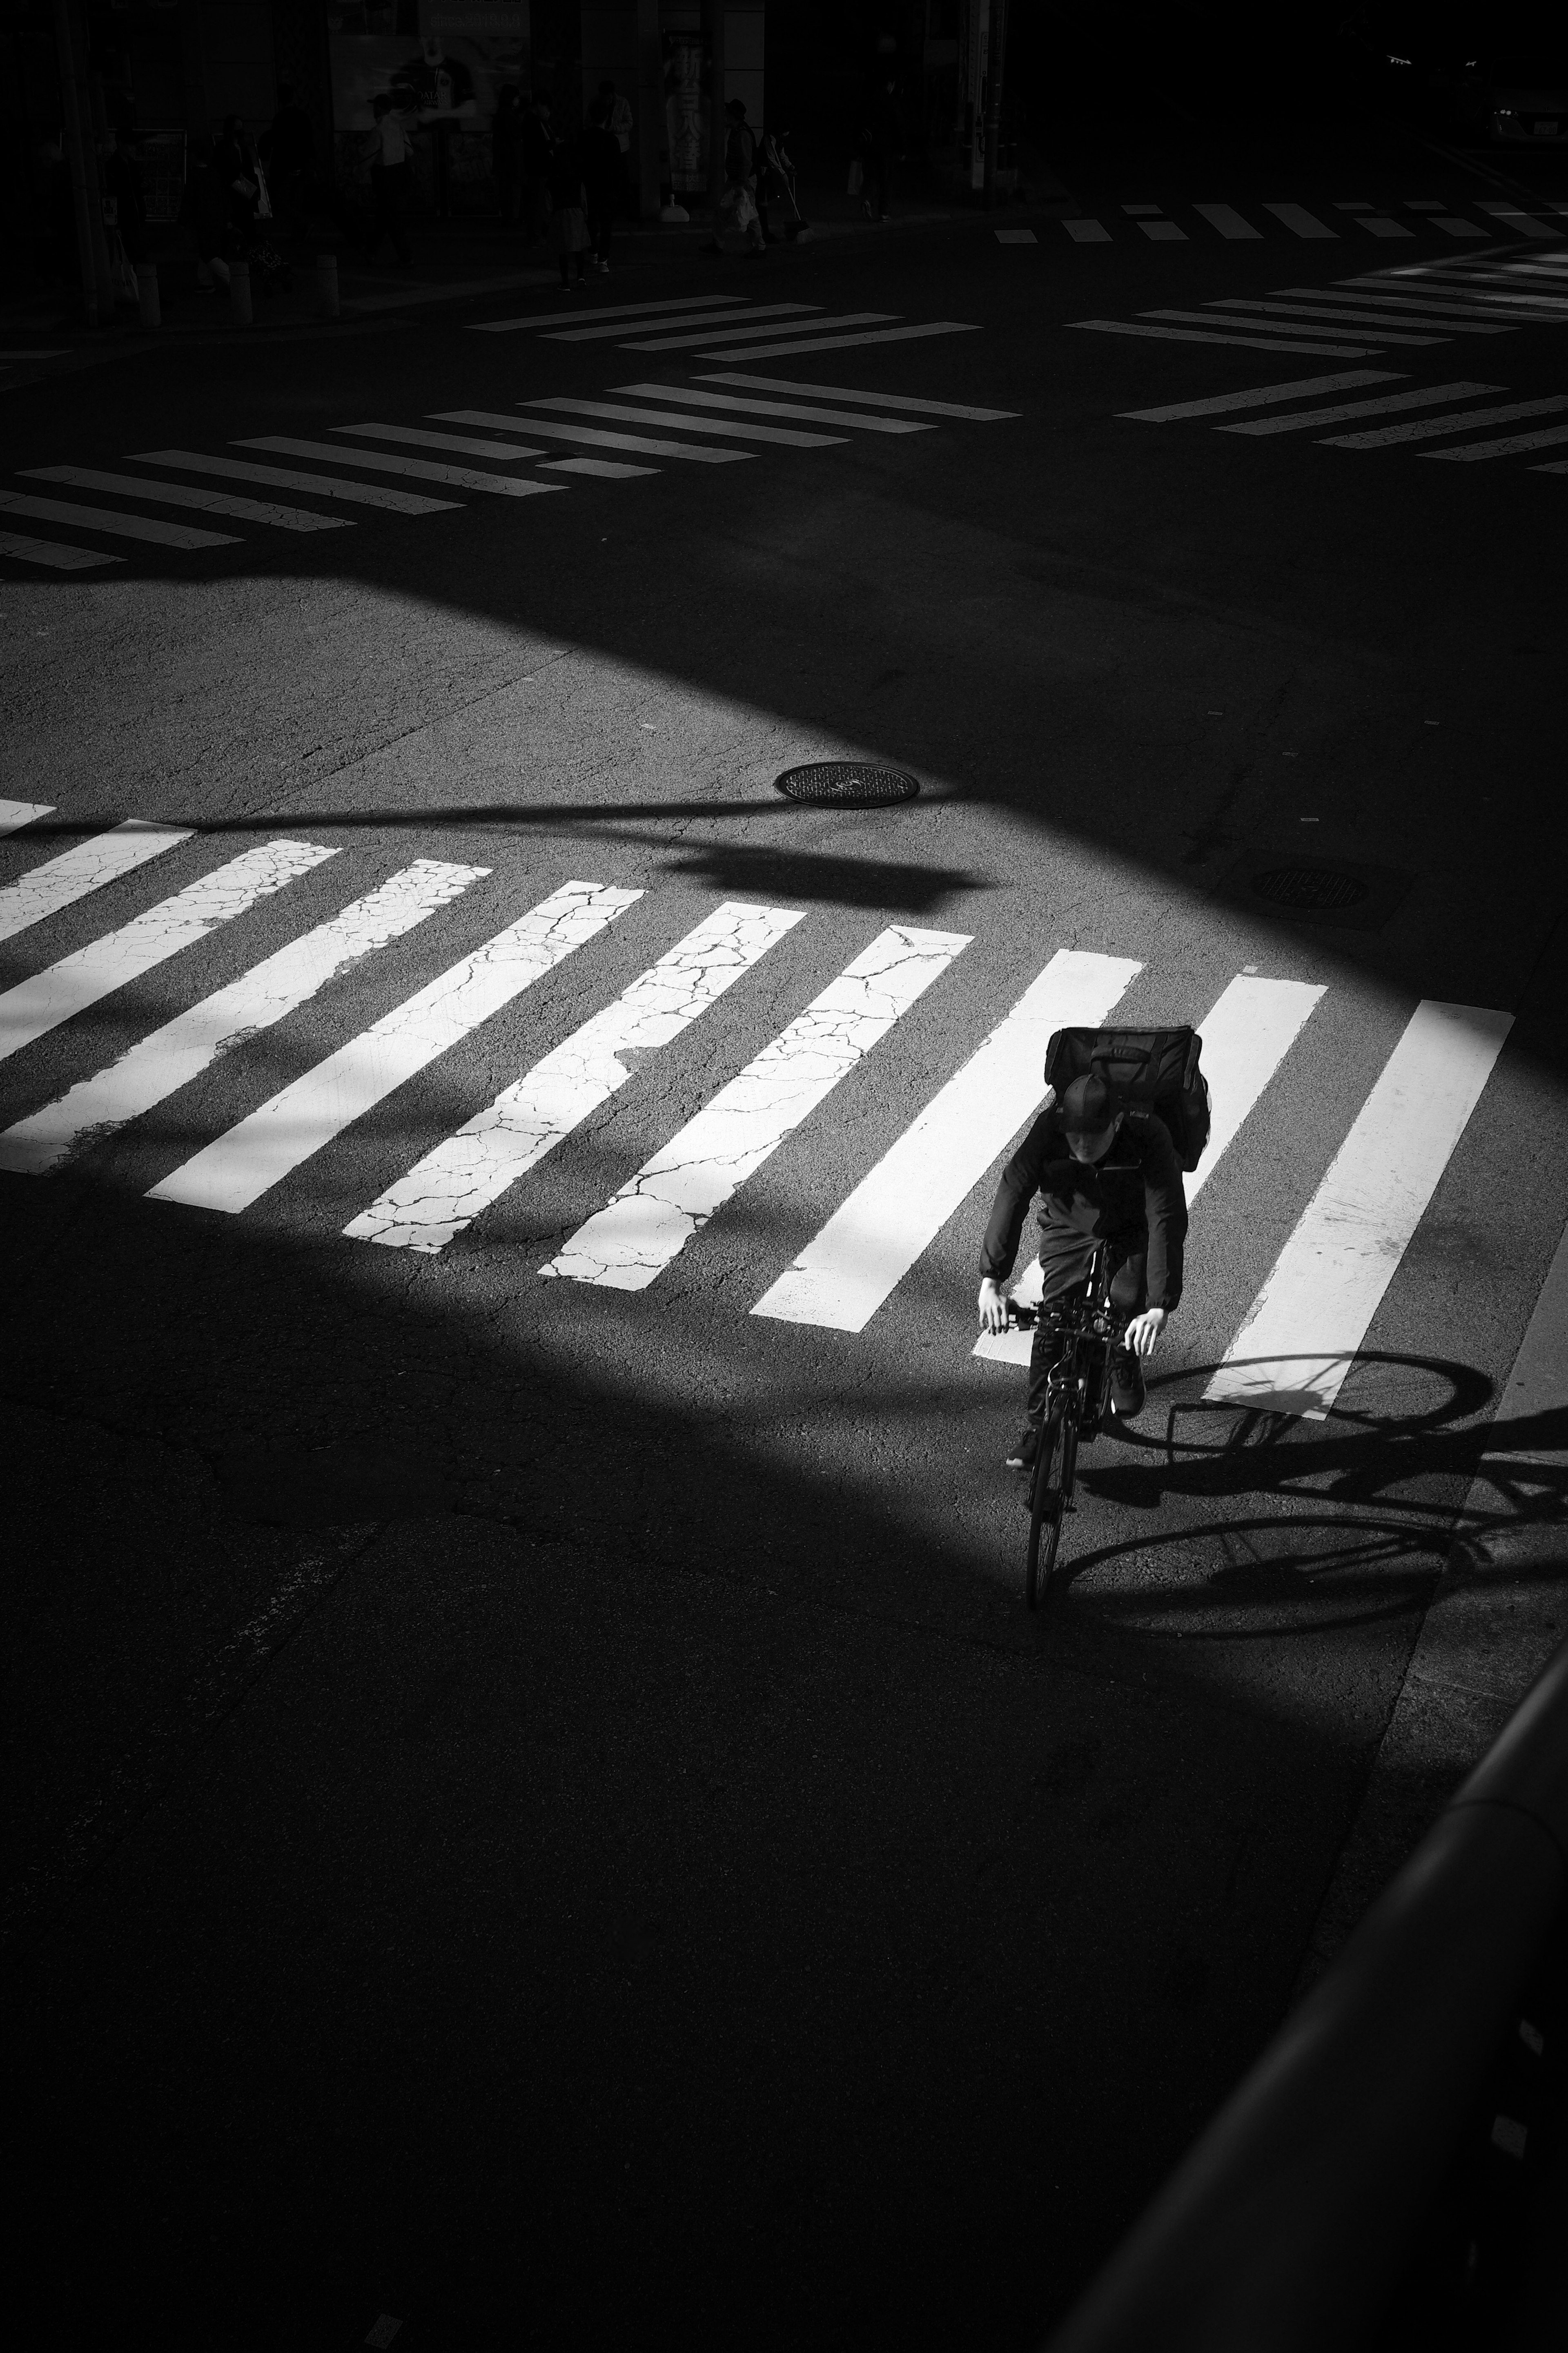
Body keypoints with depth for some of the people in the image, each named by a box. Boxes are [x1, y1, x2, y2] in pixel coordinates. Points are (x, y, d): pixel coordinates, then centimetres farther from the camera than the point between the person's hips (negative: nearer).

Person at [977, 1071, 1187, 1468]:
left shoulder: (1148, 1137, -35)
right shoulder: (1049, 1130, -31)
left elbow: (1167, 1220, -39)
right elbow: (1011, 1197, -33)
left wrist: (1160, 1307, -48)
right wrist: (990, 1280, -42)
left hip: (1131, 1236, -1)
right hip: (1068, 1231, 1)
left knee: (1128, 1324, -15)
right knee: (1051, 1324, -12)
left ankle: (1126, 1399, 18)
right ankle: (1037, 1426, 5)